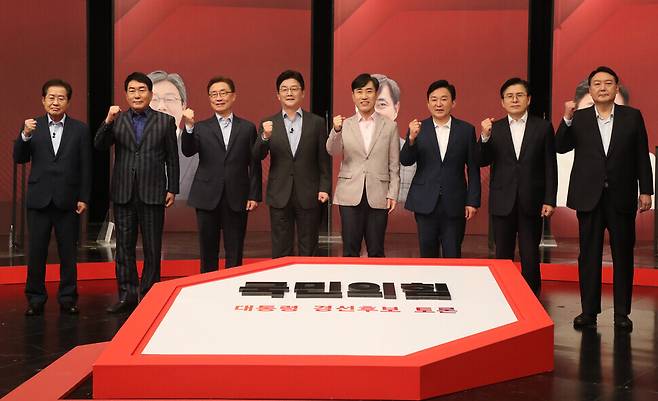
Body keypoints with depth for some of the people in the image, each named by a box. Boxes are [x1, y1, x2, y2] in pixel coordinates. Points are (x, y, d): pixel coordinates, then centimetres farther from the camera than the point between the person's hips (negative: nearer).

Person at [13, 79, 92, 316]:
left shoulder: (80, 129, 3)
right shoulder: (32, 127, 5)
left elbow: (86, 167, 2)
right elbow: (20, 159, -1)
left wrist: (84, 198, -3)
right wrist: (25, 135, -18)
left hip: (67, 200, -1)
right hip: (38, 199, 1)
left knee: (68, 252, 6)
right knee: (36, 251, 4)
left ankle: (68, 298, 16)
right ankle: (35, 298, 15)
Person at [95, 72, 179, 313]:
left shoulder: (165, 121, 4)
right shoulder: (117, 120, 7)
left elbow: (172, 158, 4)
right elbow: (99, 146, -5)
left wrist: (172, 189, 0)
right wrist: (108, 122, -19)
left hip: (152, 193, -2)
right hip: (123, 193, 2)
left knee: (152, 248, 4)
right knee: (124, 247, 6)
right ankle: (127, 295, 15)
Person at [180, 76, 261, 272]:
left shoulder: (247, 128, 7)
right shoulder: (200, 128, 7)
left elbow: (254, 164, 5)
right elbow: (188, 152, -9)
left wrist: (254, 195, -1)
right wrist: (189, 126, -23)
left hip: (237, 199, 0)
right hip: (207, 198, 0)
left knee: (235, 252, 5)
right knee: (208, 251, 7)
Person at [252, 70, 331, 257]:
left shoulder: (317, 122, 4)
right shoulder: (269, 124, 5)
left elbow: (324, 159, 4)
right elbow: (257, 156, -5)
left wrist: (324, 188, -4)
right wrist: (265, 136, -22)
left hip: (308, 195, 0)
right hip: (280, 196, 1)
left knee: (308, 251, 6)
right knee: (280, 251, 6)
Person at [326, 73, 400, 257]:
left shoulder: (390, 126, 7)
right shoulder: (345, 124, 7)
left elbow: (394, 165, 6)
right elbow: (332, 151, -9)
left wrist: (392, 194, -2)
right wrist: (336, 130, -27)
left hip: (378, 196, 0)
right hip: (350, 195, 0)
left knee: (376, 251, 4)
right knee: (350, 251, 2)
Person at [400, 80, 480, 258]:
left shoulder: (466, 130, 3)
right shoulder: (418, 129, 3)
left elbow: (473, 169, 4)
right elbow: (405, 161, -6)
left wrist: (473, 202, -1)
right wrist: (411, 138, -23)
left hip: (454, 204, 0)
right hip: (425, 203, 0)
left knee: (453, 256, 3)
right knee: (428, 255, 7)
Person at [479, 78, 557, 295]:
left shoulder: (543, 127, 3)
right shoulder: (493, 129, 6)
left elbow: (550, 167, 1)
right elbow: (482, 162, -1)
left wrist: (549, 200, -4)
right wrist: (485, 137, -17)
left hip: (531, 202, -1)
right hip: (503, 202, 1)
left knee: (530, 257, 2)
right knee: (503, 255, 8)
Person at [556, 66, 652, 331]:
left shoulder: (632, 117, 3)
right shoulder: (578, 119, 4)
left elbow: (642, 156, 3)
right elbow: (561, 147, -6)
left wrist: (646, 190, -1)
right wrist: (567, 119, -19)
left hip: (622, 197, 0)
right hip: (589, 197, 1)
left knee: (623, 255, 5)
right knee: (589, 255, 6)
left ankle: (622, 313, 13)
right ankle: (589, 311, 13)